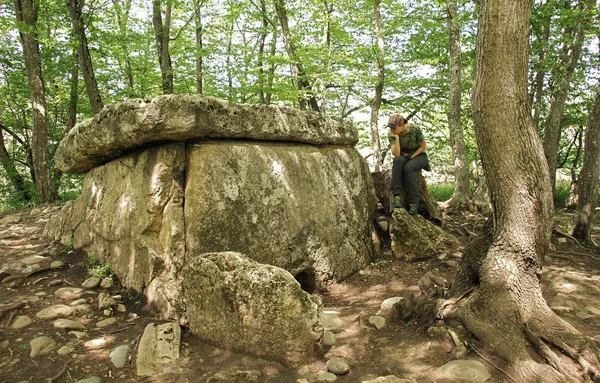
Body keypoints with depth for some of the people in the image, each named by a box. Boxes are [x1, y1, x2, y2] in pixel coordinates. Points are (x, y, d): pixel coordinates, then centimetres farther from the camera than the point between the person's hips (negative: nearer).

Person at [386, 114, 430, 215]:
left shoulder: (415, 129, -22)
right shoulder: (392, 134, -16)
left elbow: (423, 146, -8)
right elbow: (396, 154, -24)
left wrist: (412, 157, -15)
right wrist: (396, 138, -34)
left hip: (418, 156, -2)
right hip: (403, 156, 2)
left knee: (408, 167, -36)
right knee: (398, 161, -35)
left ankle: (414, 202, -28)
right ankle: (396, 196, -37)